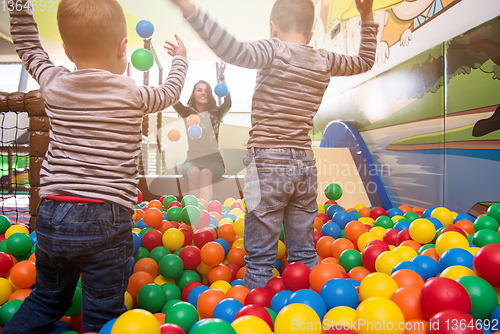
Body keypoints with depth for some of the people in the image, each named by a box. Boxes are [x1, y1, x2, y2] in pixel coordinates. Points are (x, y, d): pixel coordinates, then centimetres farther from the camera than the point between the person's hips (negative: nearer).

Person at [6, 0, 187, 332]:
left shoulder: (54, 85, 3)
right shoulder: (133, 95, -6)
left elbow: (29, 47, 23)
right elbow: (170, 92, 14)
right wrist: (180, 58, 32)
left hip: (51, 216, 5)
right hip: (105, 221, -4)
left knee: (47, 301, 28)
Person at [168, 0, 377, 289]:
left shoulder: (275, 51, -9)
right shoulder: (324, 61, 9)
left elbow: (237, 51, -28)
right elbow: (365, 61, 25)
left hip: (268, 165, -6)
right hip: (305, 165, 6)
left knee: (260, 259, 2)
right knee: (304, 255, 16)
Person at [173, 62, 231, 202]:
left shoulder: (215, 114, 11)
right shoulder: (187, 113, 10)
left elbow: (228, 102, -8)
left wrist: (221, 77, -17)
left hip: (213, 160, 0)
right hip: (192, 160, 0)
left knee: (205, 173, -33)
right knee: (193, 171, -34)